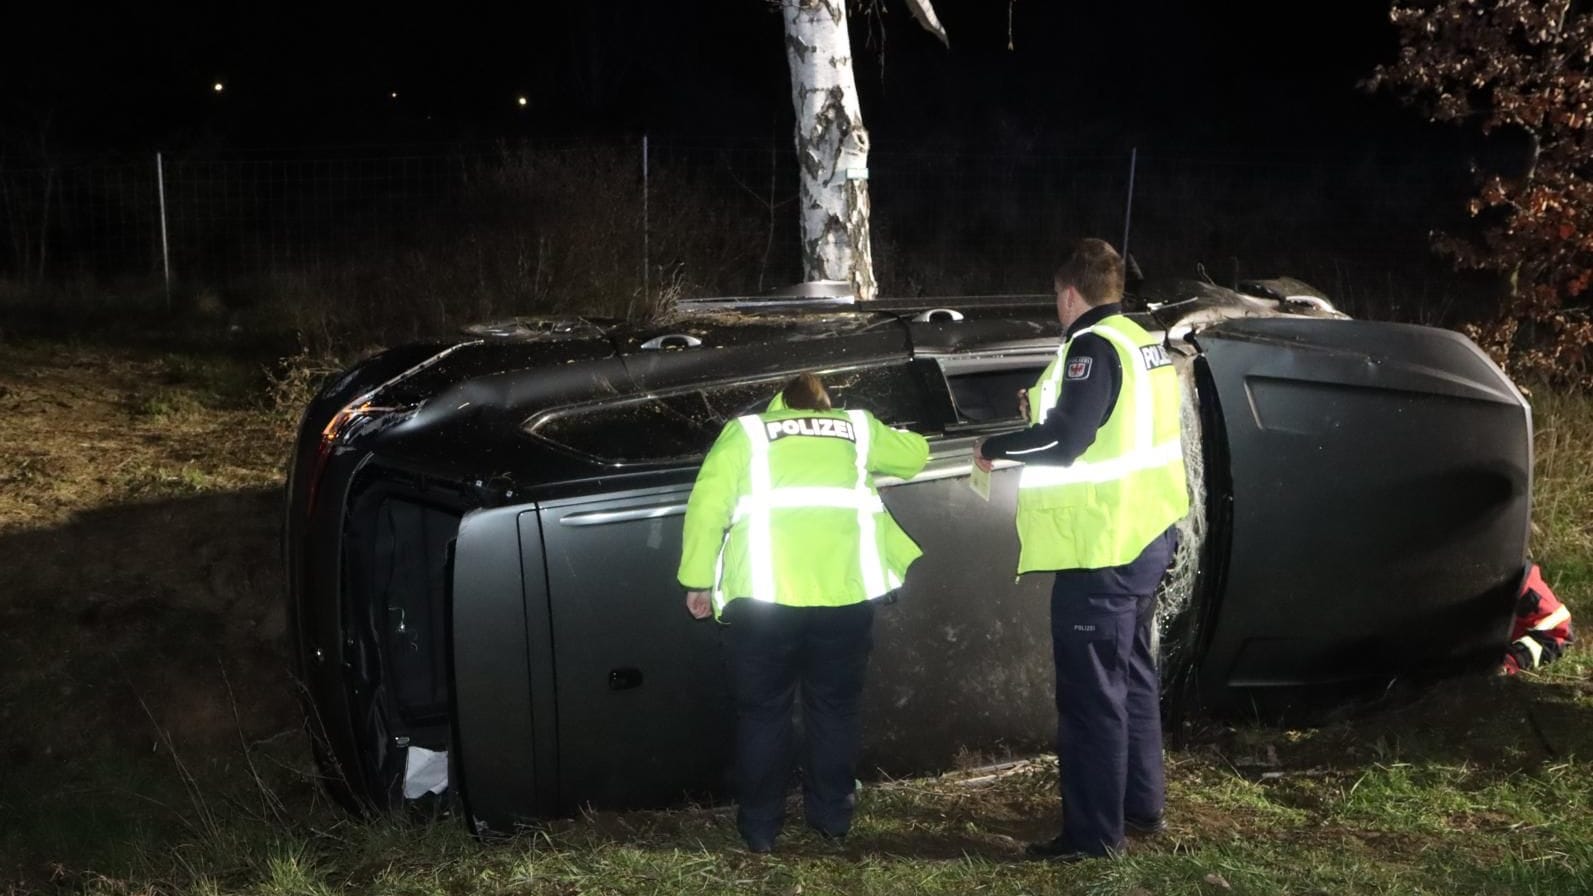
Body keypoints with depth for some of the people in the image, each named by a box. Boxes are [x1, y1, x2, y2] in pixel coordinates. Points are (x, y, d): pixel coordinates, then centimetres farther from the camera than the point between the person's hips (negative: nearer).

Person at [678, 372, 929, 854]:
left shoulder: (745, 432, 15)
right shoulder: (858, 428, 21)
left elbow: (707, 505, 4)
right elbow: (914, 454, 37)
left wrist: (698, 580, 9)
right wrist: (885, 438, 58)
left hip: (765, 593, -2)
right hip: (843, 591, 2)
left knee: (763, 711, 10)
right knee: (835, 705, 17)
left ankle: (760, 827, 14)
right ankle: (833, 816, 23)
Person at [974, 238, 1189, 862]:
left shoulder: (1093, 347, -18)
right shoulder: (1142, 343, 12)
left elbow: (1064, 443, -24)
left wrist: (995, 448, -10)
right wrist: (1044, 405, 23)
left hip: (1102, 549, -10)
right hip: (1145, 537, 10)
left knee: (1091, 692, -4)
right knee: (1132, 675, 21)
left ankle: (1092, 832, 1)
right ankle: (1142, 804, 31)